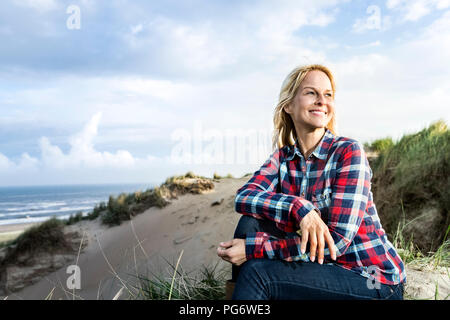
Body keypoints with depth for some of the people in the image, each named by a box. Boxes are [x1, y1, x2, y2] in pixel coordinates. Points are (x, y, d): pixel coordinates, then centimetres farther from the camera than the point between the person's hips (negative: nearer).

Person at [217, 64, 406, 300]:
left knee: (256, 272, -25)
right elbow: (243, 197, -14)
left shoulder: (348, 152, -15)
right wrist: (298, 208, -32)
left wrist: (253, 248, -23)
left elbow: (337, 240, -22)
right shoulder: (283, 157, 1)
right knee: (251, 222, -13)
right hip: (325, 270, 5)